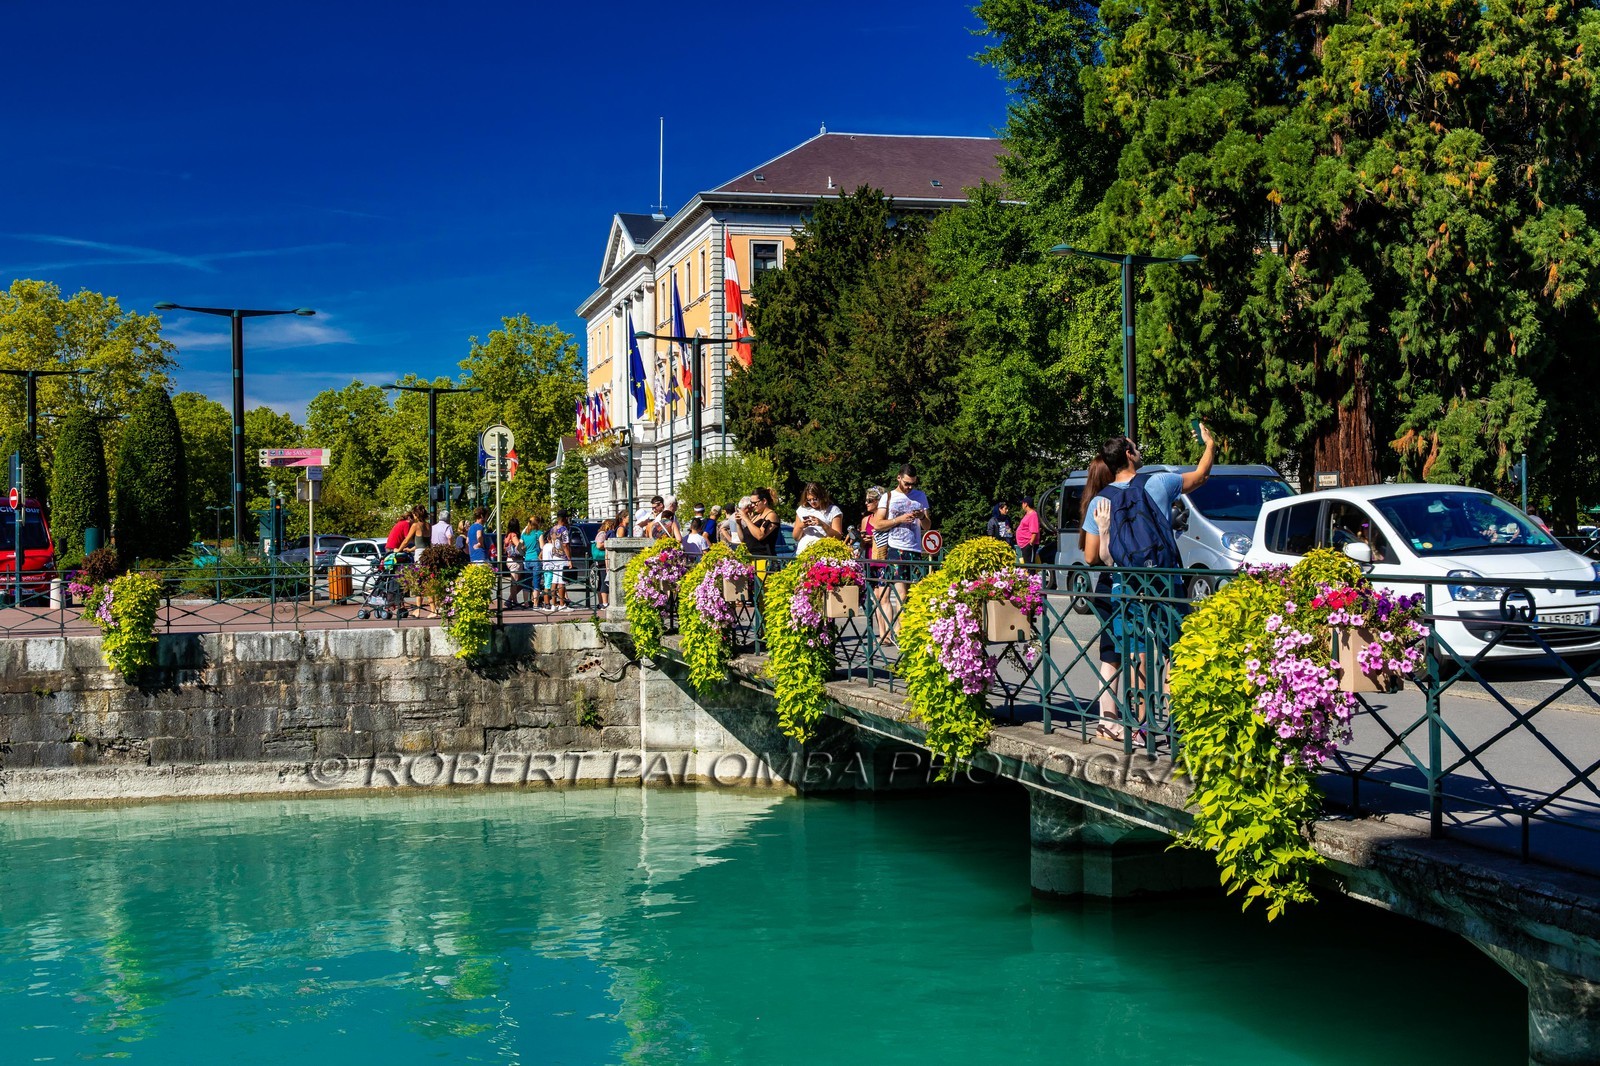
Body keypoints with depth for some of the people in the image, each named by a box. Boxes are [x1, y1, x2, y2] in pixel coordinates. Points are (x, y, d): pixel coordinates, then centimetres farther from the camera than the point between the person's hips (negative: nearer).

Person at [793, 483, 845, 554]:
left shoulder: (833, 510, 7)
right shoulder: (802, 510, 16)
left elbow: (838, 537, 1)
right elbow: (796, 537, 19)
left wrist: (823, 525, -12)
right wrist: (800, 526, -2)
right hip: (803, 551, 2)